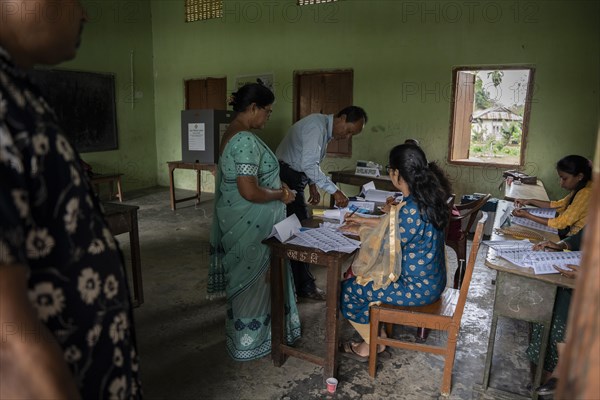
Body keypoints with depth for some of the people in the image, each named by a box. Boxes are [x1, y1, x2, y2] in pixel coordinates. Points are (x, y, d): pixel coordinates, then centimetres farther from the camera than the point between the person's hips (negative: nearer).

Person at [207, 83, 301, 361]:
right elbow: (249, 191, -29)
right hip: (251, 224, -10)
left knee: (245, 276, 22)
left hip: (239, 220, 10)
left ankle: (242, 330, 41)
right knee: (255, 277, 6)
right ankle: (249, 341, 24)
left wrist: (275, 187, 11)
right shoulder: (246, 140, -24)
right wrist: (280, 196, -13)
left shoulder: (232, 133, 9)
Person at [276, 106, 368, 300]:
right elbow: (309, 165, -28)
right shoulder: (317, 126, -19)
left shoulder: (326, 129, 12)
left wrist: (312, 186, 12)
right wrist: (334, 191, -28)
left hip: (294, 179, 10)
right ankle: (304, 286, 5)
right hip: (287, 179, -10)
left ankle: (292, 281, 22)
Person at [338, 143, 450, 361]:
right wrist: (365, 220, 23)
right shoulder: (427, 198, -1)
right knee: (362, 276, 22)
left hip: (418, 288, -9)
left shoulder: (410, 209, -29)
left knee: (349, 290, 3)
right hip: (432, 280, 9)